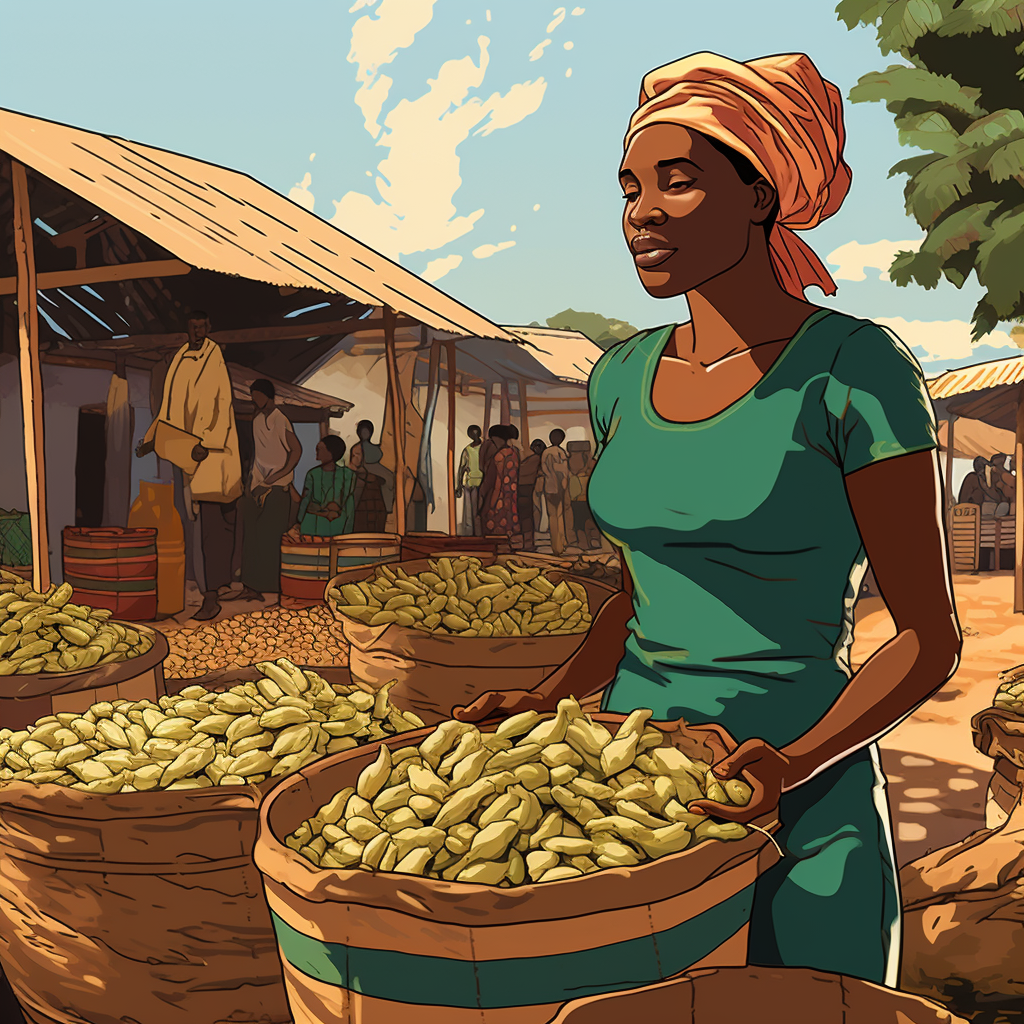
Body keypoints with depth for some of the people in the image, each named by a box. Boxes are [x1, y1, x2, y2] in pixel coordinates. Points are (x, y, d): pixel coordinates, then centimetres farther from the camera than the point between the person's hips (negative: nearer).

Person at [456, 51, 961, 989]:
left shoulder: (855, 371, -12)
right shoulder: (624, 379, 4)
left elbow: (930, 638, -9)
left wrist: (793, 762, -23)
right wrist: (552, 701, 1)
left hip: (803, 807, -4)